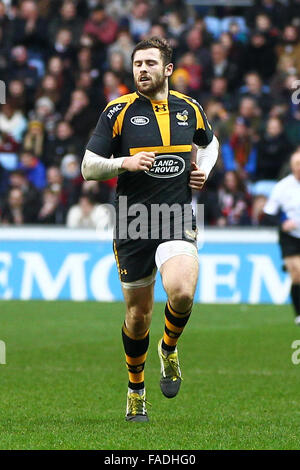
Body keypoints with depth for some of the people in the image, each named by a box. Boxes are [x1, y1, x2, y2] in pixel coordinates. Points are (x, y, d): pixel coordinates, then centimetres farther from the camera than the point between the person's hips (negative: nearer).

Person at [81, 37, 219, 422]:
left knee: (182, 293, -25)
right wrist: (124, 163, -20)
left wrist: (204, 170, 9)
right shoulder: (118, 112, -2)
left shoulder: (189, 109, 6)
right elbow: (88, 167, -2)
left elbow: (210, 142, 29)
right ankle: (135, 388, 30)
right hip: (132, 225, -1)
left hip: (178, 222, 1)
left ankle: (169, 349, 8)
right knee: (138, 313, 6)